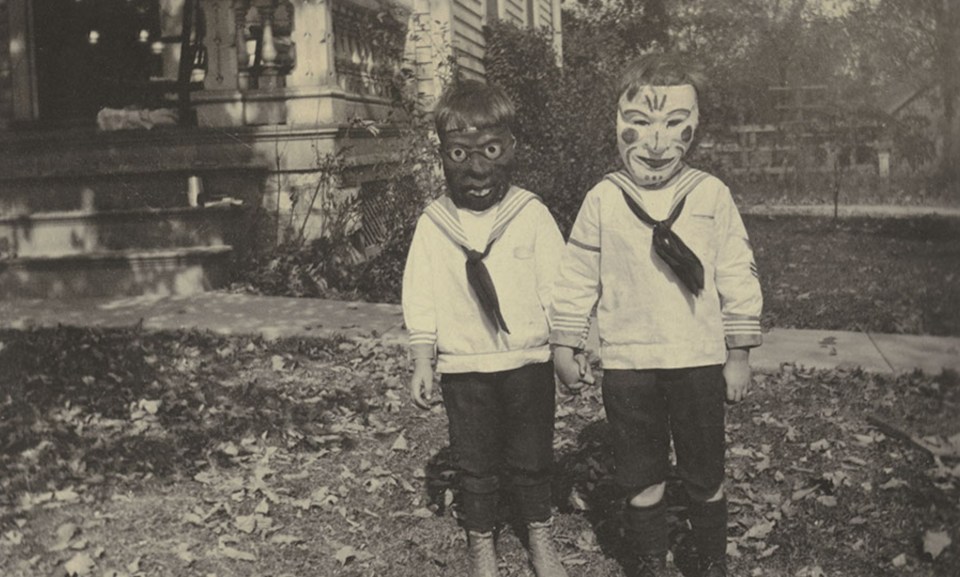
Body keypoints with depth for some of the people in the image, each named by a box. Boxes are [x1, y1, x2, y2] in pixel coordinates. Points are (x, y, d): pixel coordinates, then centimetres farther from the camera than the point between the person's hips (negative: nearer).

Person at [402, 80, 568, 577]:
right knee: (474, 465, 12)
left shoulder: (531, 215, -4)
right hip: (464, 368, 1)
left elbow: (557, 288, -2)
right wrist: (421, 365, -1)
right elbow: (421, 302, 1)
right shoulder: (433, 224, -2)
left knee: (531, 460, 13)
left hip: (528, 362, 0)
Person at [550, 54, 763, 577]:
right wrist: (564, 345, 3)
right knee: (643, 482, 12)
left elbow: (738, 276, 2)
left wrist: (739, 353, 2)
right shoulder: (603, 200, -2)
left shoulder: (712, 196, -2)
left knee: (706, 479, 14)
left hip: (700, 362, 0)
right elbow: (577, 277, 3)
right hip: (628, 365, 0)